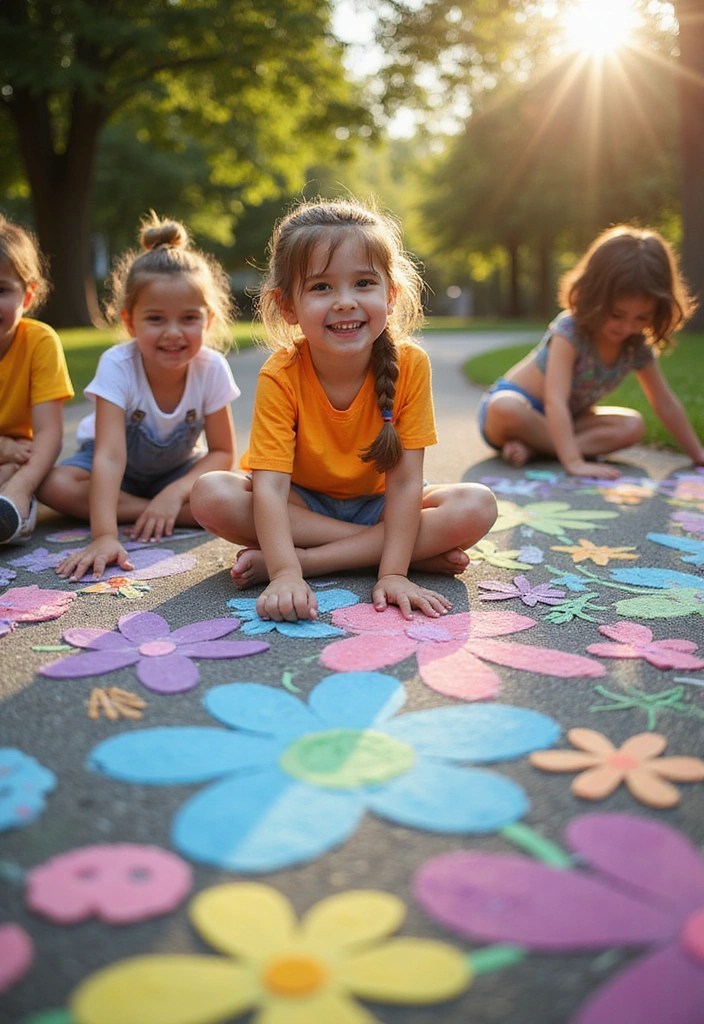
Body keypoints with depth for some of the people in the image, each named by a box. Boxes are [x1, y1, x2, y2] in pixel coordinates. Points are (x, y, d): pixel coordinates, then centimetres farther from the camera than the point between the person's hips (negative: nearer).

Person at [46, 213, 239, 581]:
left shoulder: (212, 369, -23)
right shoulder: (117, 365, -30)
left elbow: (222, 452, -15)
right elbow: (109, 456, -40)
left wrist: (175, 493, -33)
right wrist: (104, 536, -52)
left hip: (179, 467, 0)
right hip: (119, 468, 0)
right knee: (55, 486, -31)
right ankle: (174, 515, -24)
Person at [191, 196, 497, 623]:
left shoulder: (410, 365, -20)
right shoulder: (281, 376, -22)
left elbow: (405, 480, -22)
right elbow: (270, 486, -30)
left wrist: (393, 573, -32)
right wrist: (286, 575, -45)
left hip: (377, 505, 1)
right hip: (300, 504, 0)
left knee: (478, 506, -24)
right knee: (211, 495, -30)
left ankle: (311, 557, -25)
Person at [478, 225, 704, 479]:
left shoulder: (637, 347, -7)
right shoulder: (570, 332, -28)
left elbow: (665, 403, 4)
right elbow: (555, 401, -39)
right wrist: (574, 462, -48)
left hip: (562, 421, 6)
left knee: (633, 425, -15)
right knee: (506, 409, -40)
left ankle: (532, 447, -23)